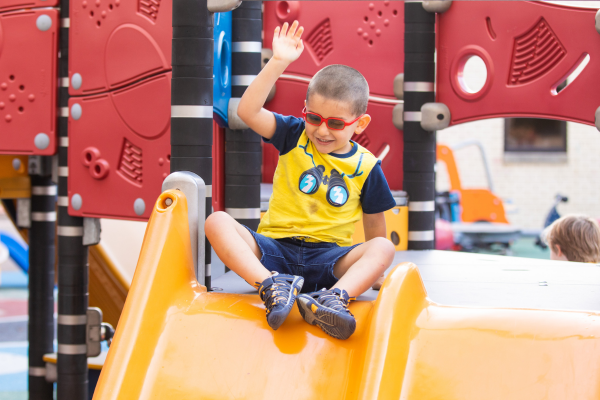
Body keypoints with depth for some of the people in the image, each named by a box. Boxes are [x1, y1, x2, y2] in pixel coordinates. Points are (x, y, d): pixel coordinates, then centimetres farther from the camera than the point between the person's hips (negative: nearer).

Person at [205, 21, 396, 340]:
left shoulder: (367, 167, 5)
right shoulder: (294, 137, 5)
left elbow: (374, 229, 14)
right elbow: (248, 111, -11)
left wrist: (371, 269, 4)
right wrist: (278, 62, -17)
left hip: (330, 258, 0)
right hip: (275, 248, 0)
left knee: (383, 248, -28)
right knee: (217, 222, -25)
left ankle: (334, 297, -51)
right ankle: (270, 285, -44)